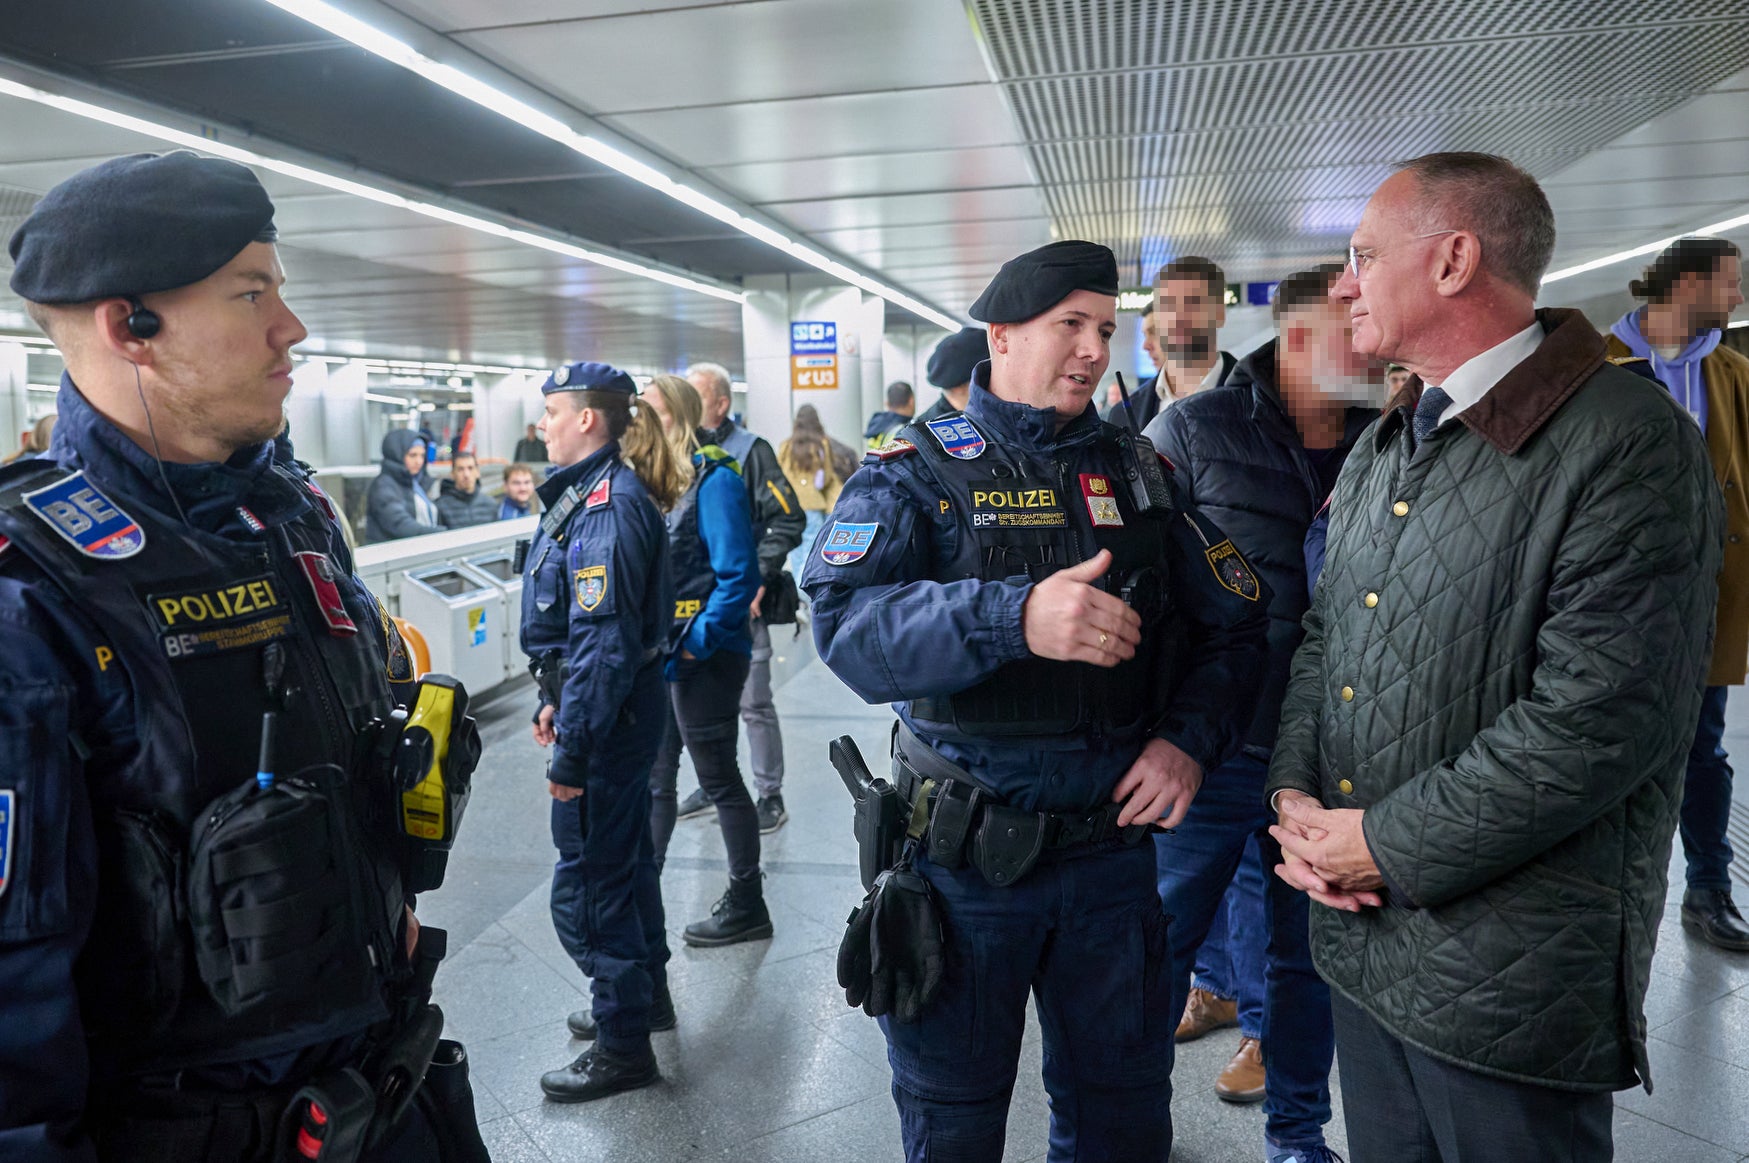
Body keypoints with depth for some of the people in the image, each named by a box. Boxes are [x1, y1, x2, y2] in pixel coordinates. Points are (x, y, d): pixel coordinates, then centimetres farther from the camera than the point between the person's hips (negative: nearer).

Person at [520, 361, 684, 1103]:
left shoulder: (607, 508, -22)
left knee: (587, 883, 1)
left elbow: (603, 643, -26)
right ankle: (645, 993, 40)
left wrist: (571, 752, -23)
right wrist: (557, 702, 19)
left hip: (609, 715, -10)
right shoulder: (594, 492, 9)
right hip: (621, 707, 10)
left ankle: (623, 1046, 15)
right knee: (622, 856, 22)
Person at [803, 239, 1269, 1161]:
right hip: (962, 852, -3)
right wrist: (1015, 617, -37)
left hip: (1112, 842, 3)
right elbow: (847, 624, -23)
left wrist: (1192, 737, -10)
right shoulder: (916, 472, -6)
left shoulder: (1141, 473, 6)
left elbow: (1235, 619, 8)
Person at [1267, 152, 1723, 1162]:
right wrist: (1296, 791, -2)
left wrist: (1391, 844, -17)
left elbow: (1599, 717, -23)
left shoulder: (1629, 443, -16)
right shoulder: (1384, 449, 11)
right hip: (1357, 930, 7)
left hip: (1509, 977, -7)